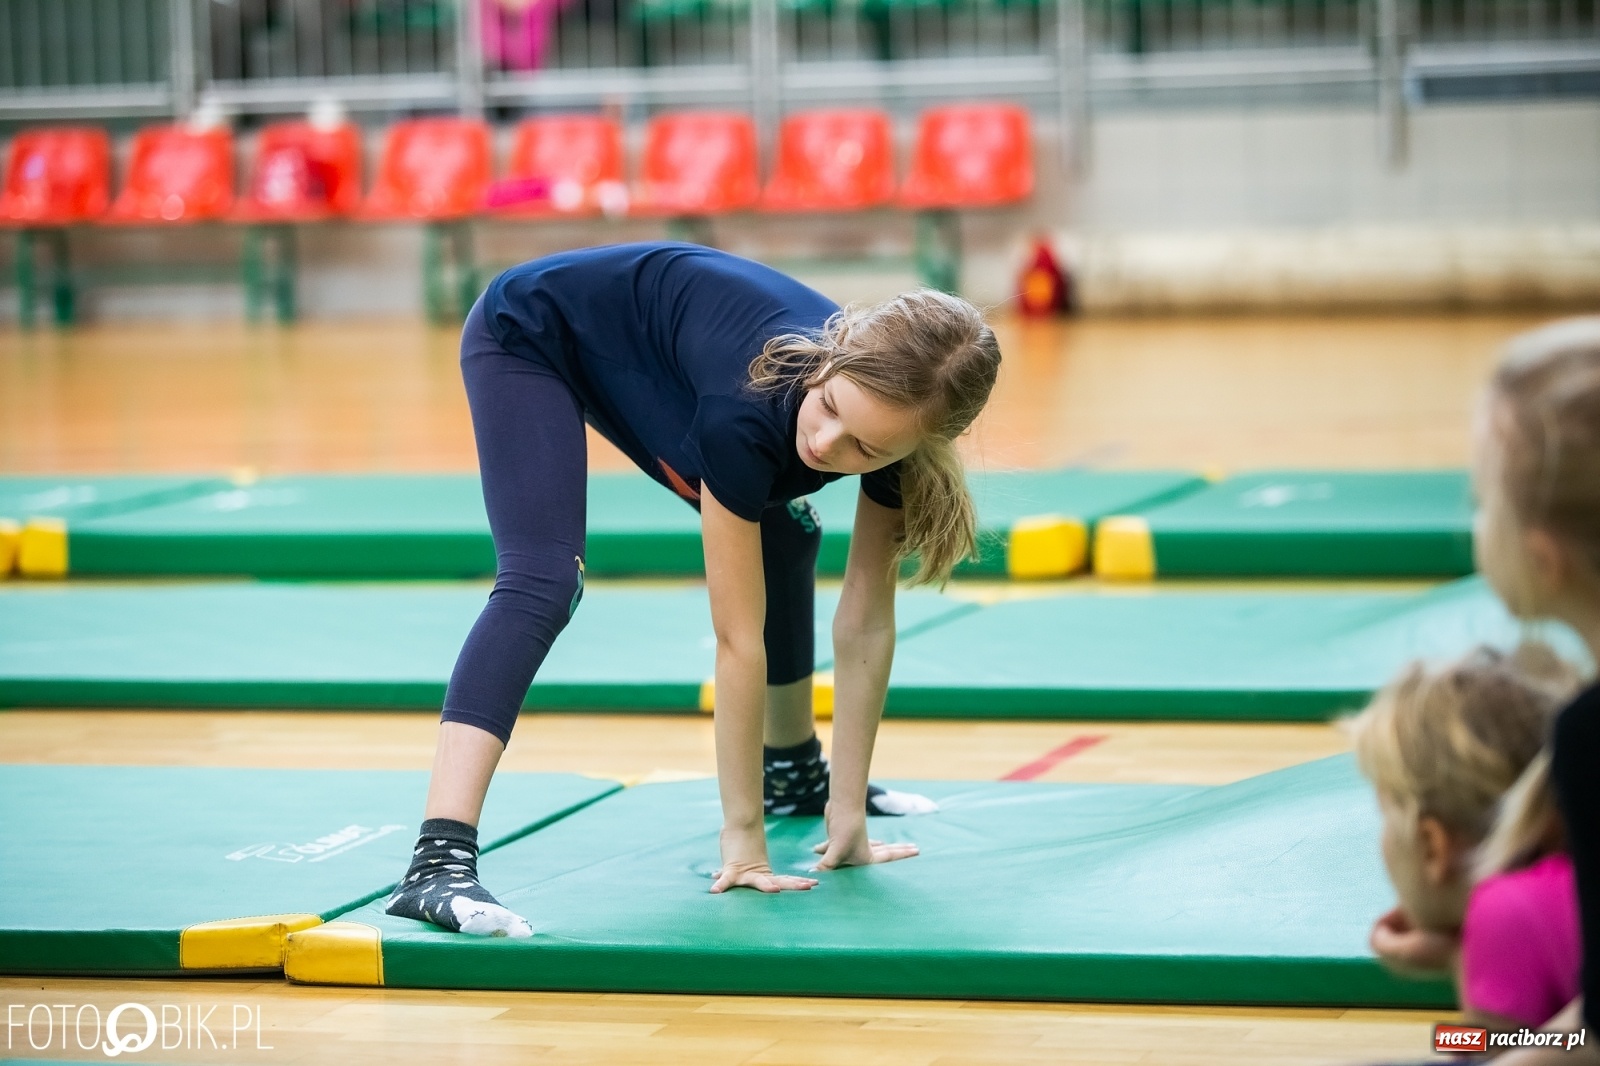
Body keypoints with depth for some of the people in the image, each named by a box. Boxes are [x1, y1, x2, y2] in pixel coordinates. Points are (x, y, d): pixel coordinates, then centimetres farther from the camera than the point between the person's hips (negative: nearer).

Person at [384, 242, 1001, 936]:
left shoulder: (890, 415, -24)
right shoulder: (749, 408, -41)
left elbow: (866, 624, -16)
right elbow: (738, 638, -34)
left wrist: (847, 811, -14)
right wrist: (743, 837, -28)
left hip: (643, 357, 7)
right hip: (530, 337, -7)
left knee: (783, 536, 15)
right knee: (541, 585, -27)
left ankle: (794, 771, 38)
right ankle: (438, 862, -37)